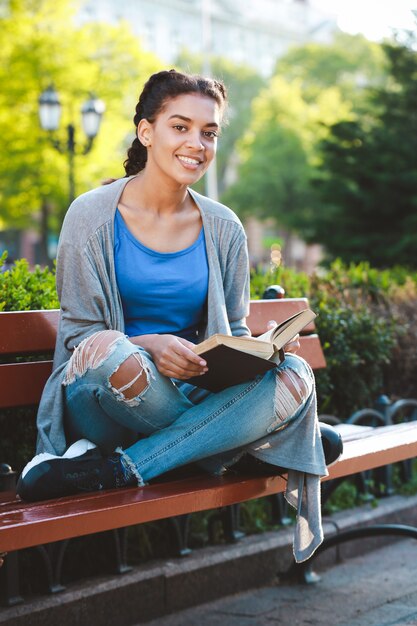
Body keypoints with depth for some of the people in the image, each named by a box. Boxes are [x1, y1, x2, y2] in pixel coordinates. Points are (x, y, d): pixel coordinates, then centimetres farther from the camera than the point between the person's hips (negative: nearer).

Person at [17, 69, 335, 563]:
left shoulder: (224, 229, 9)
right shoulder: (92, 216, -2)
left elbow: (234, 333, 14)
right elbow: (78, 333, -3)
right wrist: (148, 346, -24)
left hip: (192, 397, 5)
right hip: (102, 404, -4)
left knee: (293, 377, -26)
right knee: (107, 349, -39)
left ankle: (115, 468, -24)